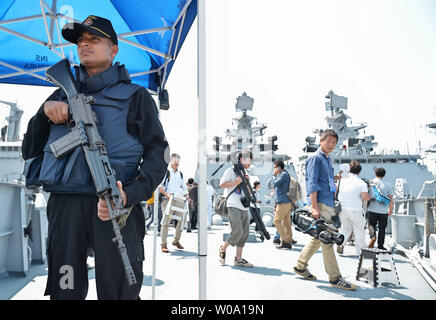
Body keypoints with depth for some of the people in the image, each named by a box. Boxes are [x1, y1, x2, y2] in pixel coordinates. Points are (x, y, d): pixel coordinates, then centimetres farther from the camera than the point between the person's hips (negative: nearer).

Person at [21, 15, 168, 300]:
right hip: (64, 205, 4)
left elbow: (157, 153, 1)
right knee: (64, 291, 9)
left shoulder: (134, 96, 11)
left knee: (118, 292, -2)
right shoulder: (63, 94, 23)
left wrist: (129, 194, -16)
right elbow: (30, 152, 21)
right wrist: (45, 110, 2)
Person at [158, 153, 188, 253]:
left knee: (181, 219, 3)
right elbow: (159, 186, -10)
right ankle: (164, 244, 0)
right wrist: (166, 194, -22)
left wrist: (186, 196, 7)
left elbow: (183, 187, 24)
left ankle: (176, 240, 19)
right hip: (167, 200, -6)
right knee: (166, 221, -6)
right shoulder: (166, 172, -2)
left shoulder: (180, 174, 18)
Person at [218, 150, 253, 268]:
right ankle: (222, 249, 8)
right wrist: (236, 182, -13)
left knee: (244, 233, 2)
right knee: (237, 232, -16)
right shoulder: (231, 170, 1)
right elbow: (221, 184, -7)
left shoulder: (244, 173, 22)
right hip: (233, 206, -8)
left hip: (244, 207, 8)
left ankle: (238, 259, 8)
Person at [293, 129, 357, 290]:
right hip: (319, 204, -10)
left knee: (319, 238, 14)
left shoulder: (328, 159, 20)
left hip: (328, 204, 10)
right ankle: (335, 278, -3)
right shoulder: (315, 158, -7)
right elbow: (312, 184, -15)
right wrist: (314, 207, -21)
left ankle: (300, 266, 26)